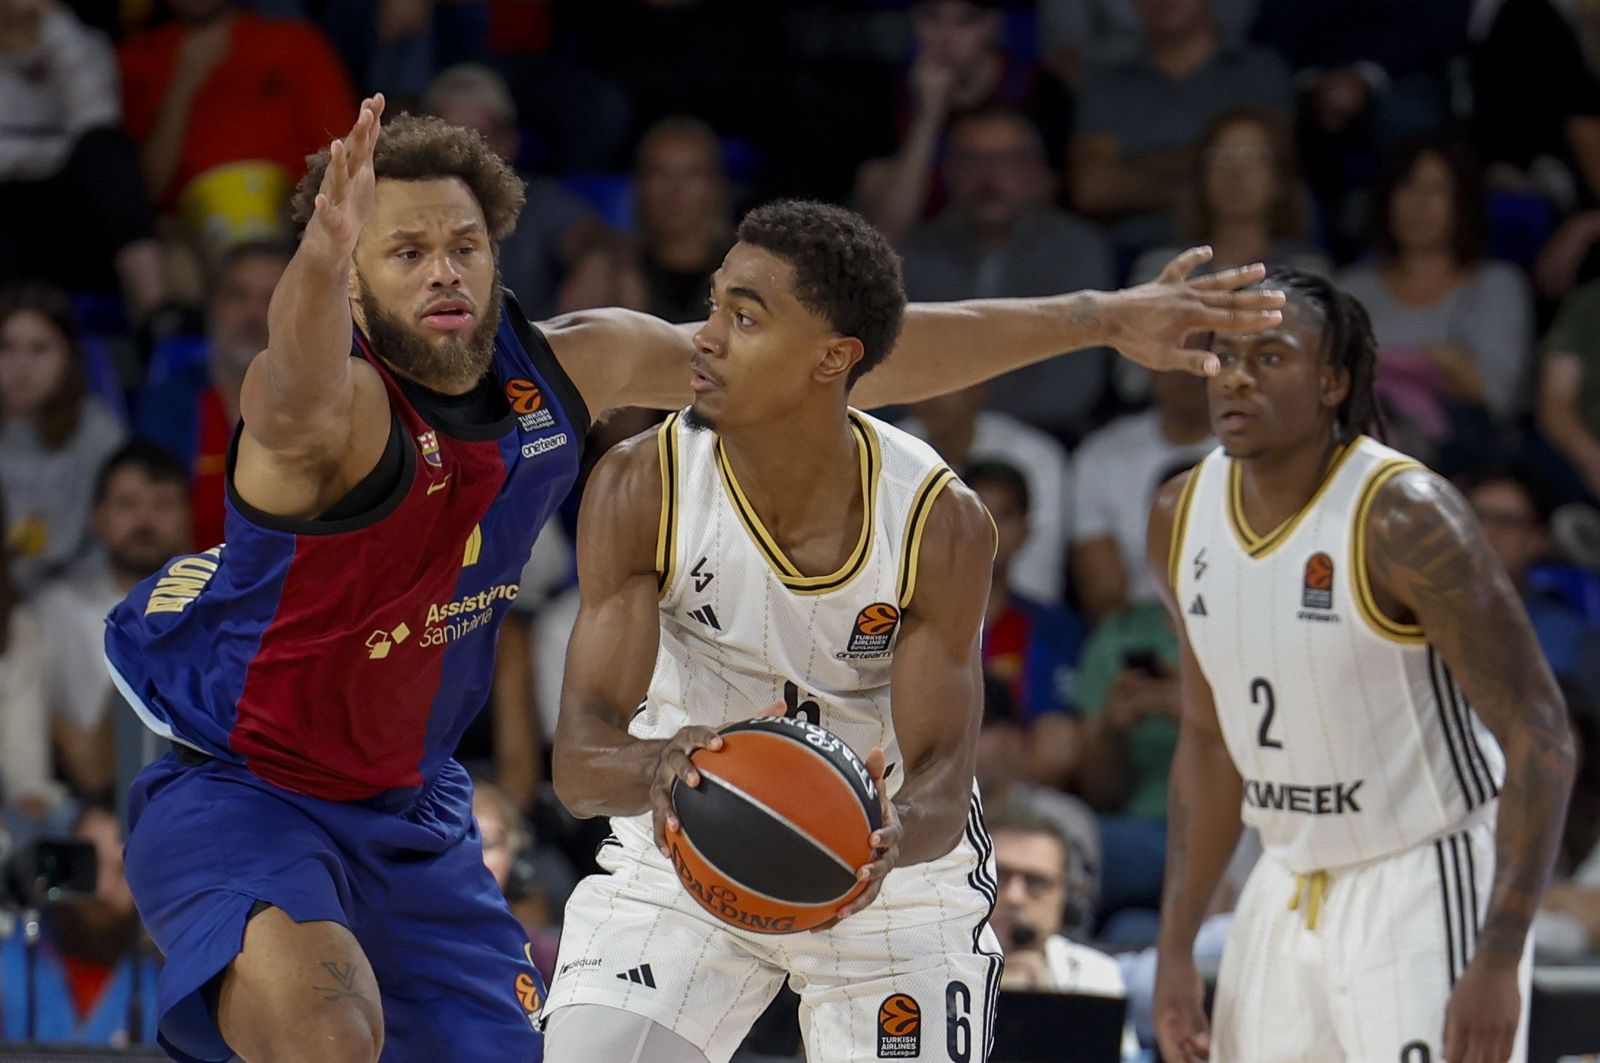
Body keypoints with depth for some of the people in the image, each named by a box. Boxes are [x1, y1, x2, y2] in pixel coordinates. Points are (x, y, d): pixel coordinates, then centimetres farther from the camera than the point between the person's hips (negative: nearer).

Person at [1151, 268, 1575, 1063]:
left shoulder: (1403, 519, -19)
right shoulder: (1181, 518, 2)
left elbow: (1539, 737, -19)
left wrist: (1499, 963, -25)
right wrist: (1175, 950, 10)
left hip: (1425, 890, -7)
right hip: (1286, 897, 7)